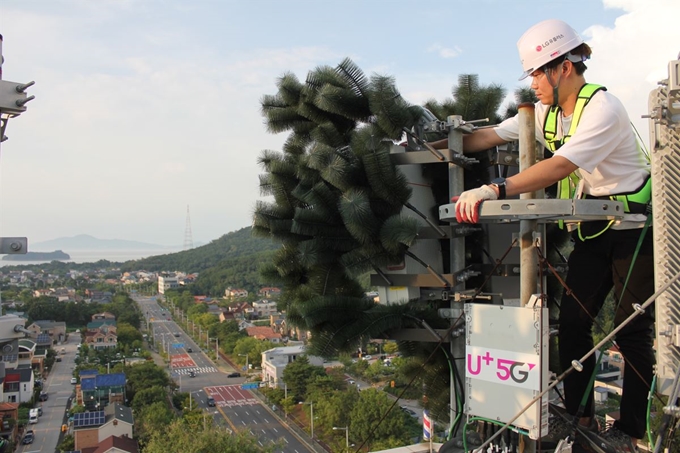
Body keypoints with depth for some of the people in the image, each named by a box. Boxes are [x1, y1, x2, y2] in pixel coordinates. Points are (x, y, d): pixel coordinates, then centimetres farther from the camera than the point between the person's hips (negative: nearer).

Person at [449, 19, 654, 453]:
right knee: (573, 320, 3)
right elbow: (491, 136, 3)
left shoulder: (602, 108, -22)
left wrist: (494, 190, -44)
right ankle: (580, 417, 17)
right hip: (592, 229, 7)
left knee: (632, 331, 1)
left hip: (634, 227, -7)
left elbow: (561, 166, -36)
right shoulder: (548, 112, 3)